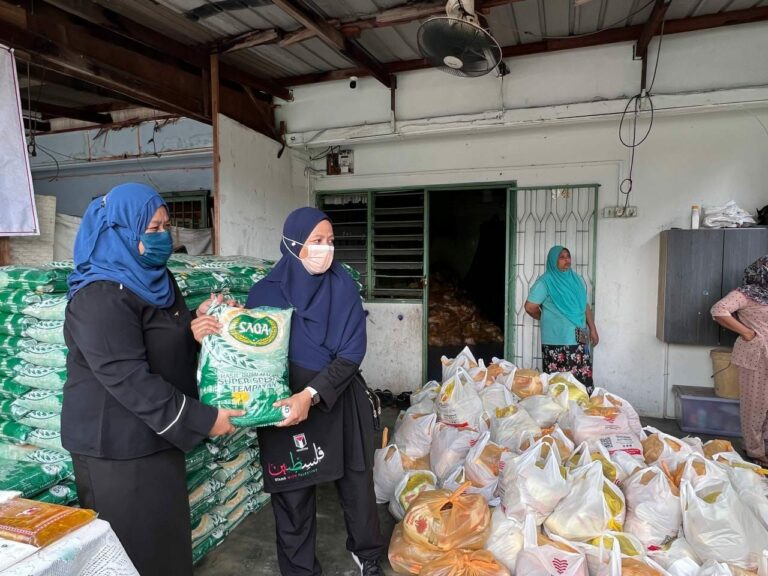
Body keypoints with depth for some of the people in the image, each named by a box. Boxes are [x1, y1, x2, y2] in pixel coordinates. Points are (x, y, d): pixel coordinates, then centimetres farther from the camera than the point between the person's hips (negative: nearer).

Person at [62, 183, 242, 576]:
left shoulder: (154, 278, 7)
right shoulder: (101, 297, -23)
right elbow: (130, 379, -27)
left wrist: (197, 319, -4)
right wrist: (202, 419, -24)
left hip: (153, 433, 9)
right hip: (116, 443, -8)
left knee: (167, 531, 21)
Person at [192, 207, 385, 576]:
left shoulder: (343, 287, -7)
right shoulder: (266, 292, -8)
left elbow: (351, 354, -12)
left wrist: (311, 394, -24)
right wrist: (212, 336, -23)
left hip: (341, 402, 1)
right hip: (286, 405, -1)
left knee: (357, 482, 17)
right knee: (292, 493, 11)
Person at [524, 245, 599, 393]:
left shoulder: (577, 279, 12)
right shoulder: (545, 281, -7)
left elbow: (585, 306, 17)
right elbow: (530, 307, -10)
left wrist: (593, 329, 12)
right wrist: (546, 319, 4)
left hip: (579, 339, 6)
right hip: (557, 340, -5)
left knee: (583, 379, 5)